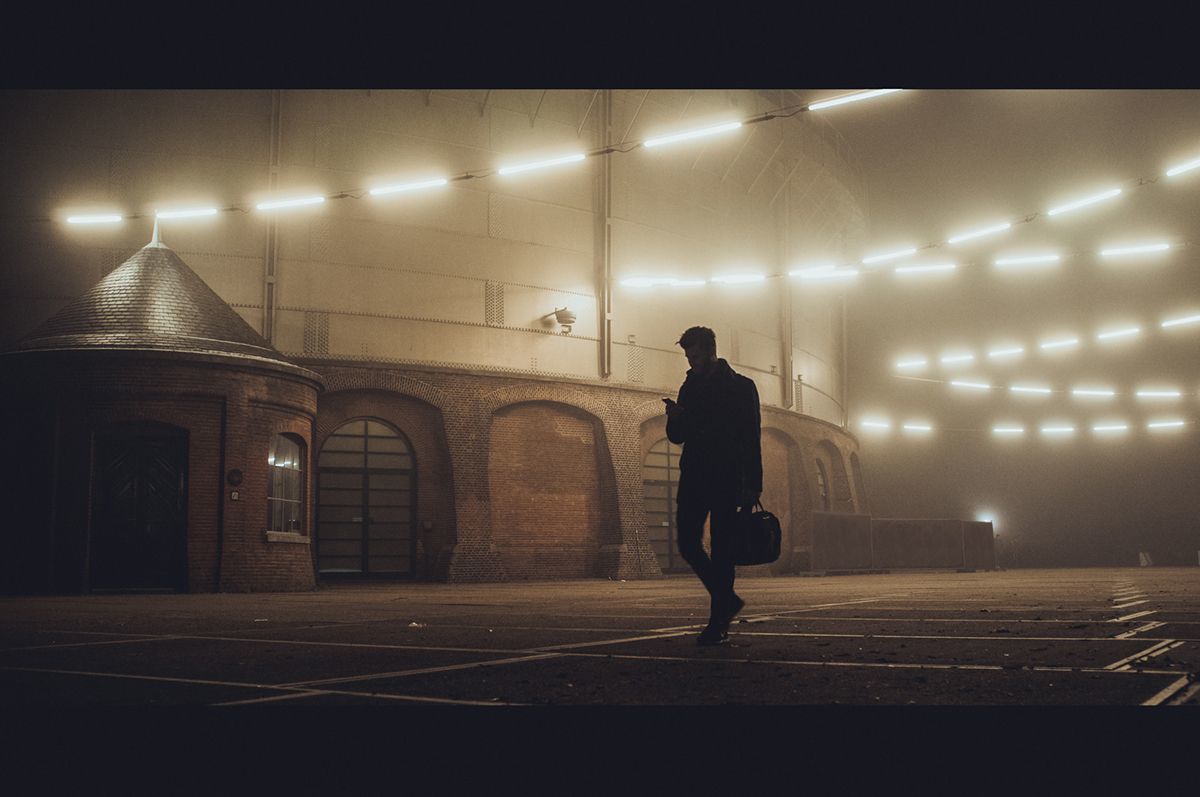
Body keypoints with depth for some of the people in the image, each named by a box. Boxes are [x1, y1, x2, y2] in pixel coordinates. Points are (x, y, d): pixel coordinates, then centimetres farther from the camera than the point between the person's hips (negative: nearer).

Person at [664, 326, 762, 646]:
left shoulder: (741, 387, 0)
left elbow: (752, 439, -3)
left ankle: (718, 624, -3)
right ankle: (727, 601, 19)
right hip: (694, 477, 5)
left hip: (726, 479, -5)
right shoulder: (690, 386, 15)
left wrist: (752, 486, -11)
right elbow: (677, 437, 18)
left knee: (721, 550, -6)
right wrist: (675, 418, -6)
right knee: (688, 544, 0)